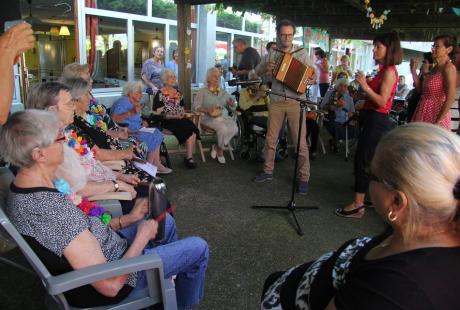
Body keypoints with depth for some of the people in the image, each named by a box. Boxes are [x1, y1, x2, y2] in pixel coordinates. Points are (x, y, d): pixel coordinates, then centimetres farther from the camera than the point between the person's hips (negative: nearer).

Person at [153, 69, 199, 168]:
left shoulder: (178, 93, 20)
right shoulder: (160, 94, 1)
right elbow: (158, 113, -6)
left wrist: (182, 113, 0)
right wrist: (174, 116, -16)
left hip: (180, 119, 6)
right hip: (167, 121, -6)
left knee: (192, 126, -27)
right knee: (189, 128, -28)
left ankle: (189, 157, -27)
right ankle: (188, 158, -17)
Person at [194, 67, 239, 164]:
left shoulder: (224, 93, 23)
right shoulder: (202, 92, 10)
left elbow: (232, 108, 21)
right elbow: (196, 106, -2)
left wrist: (232, 104, -4)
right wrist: (206, 110, -21)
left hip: (224, 117, 4)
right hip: (210, 118, -4)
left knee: (234, 128, -27)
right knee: (223, 128, -34)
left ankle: (217, 147, -8)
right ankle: (220, 150, -7)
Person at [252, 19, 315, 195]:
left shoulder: (302, 54, 2)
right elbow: (257, 72, 11)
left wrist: (312, 79, -21)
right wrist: (265, 68, -12)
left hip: (295, 102, -3)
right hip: (276, 102, 3)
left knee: (300, 141, -3)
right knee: (270, 139, 10)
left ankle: (304, 178, 7)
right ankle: (268, 171, 26)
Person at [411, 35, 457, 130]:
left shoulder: (448, 68, -13)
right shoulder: (435, 68, 12)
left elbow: (450, 99, -18)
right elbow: (421, 89, 13)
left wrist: (438, 122, -20)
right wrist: (413, 71, 7)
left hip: (437, 115, -8)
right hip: (425, 114, 8)